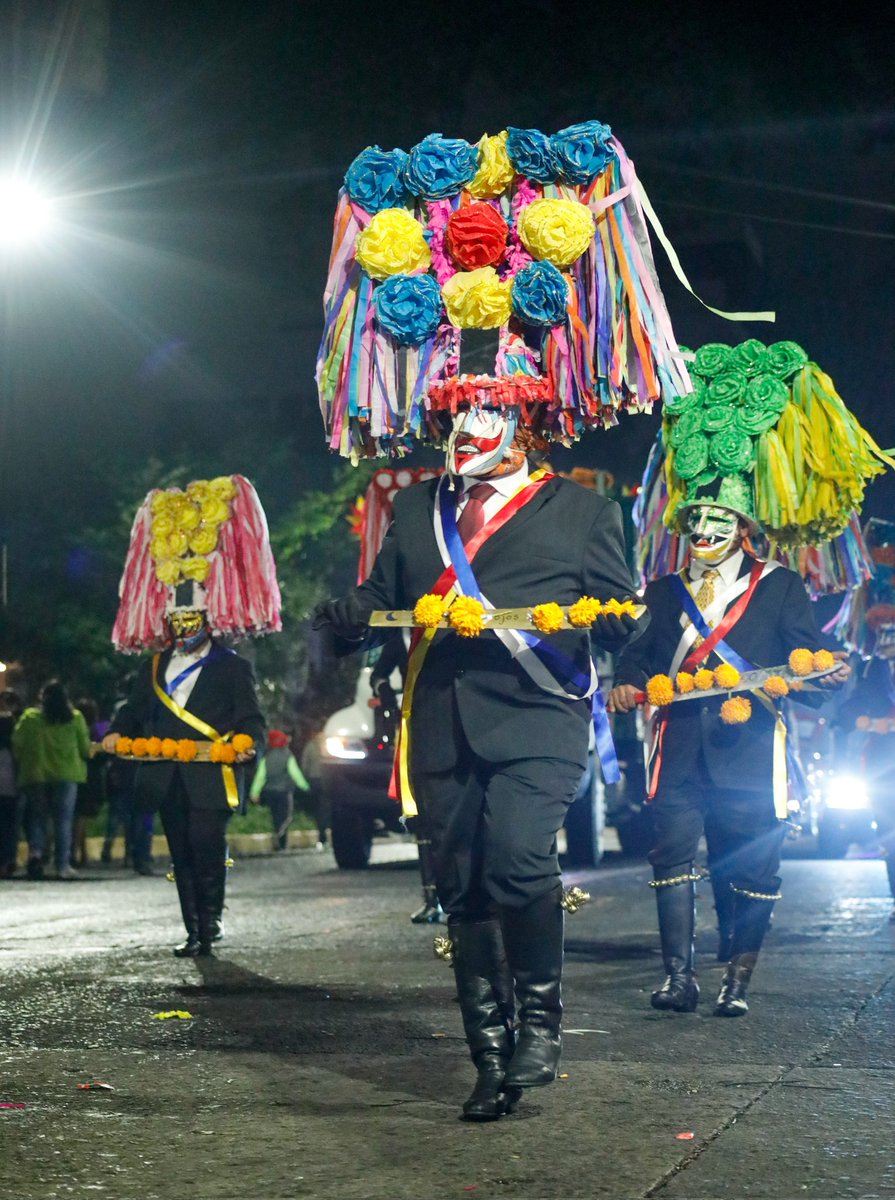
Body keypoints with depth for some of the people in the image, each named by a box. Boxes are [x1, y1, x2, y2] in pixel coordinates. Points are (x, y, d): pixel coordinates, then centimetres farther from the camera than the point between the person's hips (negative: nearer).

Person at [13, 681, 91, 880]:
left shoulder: (29, 717, -1)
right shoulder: (75, 718, -1)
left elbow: (17, 746, 0)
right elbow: (85, 747, 2)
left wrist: (21, 764, 16)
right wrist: (81, 759, 23)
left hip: (35, 774, 1)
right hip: (66, 774, -1)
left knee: (36, 816, 10)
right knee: (63, 819, 3)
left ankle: (35, 850, -14)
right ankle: (63, 864, -1)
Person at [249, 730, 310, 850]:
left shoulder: (266, 759, 2)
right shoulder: (288, 758, -7)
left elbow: (260, 776, -1)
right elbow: (295, 774, -8)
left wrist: (254, 793, 0)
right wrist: (305, 787, 2)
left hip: (270, 791, 4)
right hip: (284, 791, -4)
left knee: (276, 818, 13)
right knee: (286, 817, 1)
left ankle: (281, 844, 15)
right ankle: (278, 835, -26)